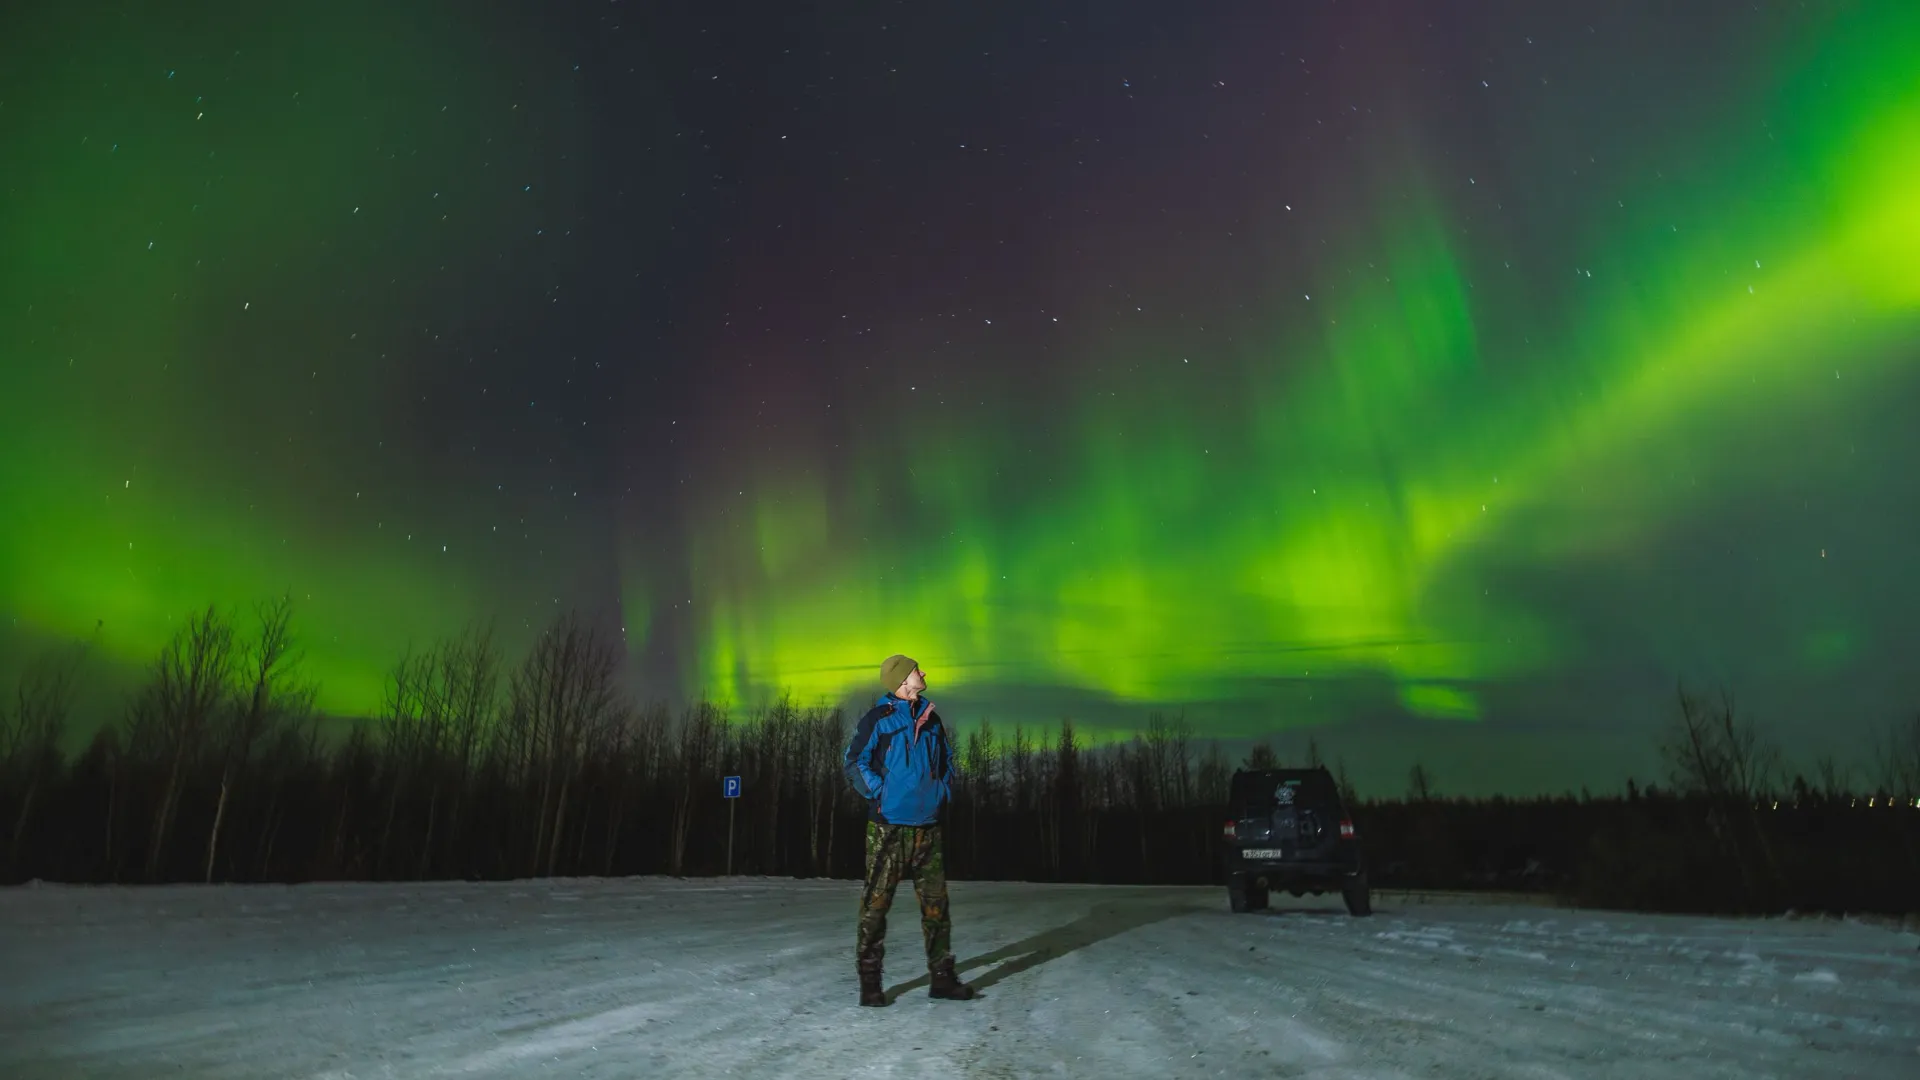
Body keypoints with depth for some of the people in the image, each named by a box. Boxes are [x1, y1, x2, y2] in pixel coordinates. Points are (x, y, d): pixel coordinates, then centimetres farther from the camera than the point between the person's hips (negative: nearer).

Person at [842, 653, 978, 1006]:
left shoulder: (931, 719, 10)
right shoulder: (878, 719, -9)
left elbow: (946, 760, 22)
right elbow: (854, 762, -8)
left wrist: (943, 791, 9)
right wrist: (880, 793, -12)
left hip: (928, 828, 6)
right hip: (889, 828, -5)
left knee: (936, 903, 9)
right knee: (876, 904, 1)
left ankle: (941, 976, 19)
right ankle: (869, 981, 13)